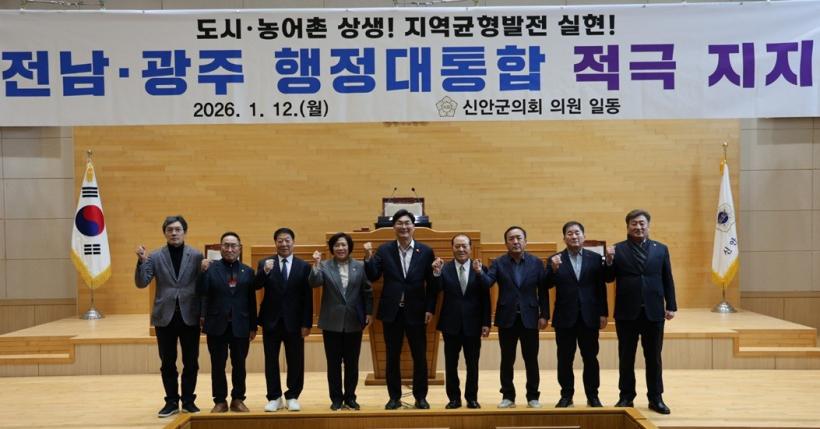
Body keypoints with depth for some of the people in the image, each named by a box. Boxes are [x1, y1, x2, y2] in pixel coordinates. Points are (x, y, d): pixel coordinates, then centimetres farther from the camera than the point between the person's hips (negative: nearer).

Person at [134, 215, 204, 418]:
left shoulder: (196, 255, 0)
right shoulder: (155, 256, 2)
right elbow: (141, 283, -4)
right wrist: (142, 261, -19)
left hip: (189, 316, 0)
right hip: (165, 316, 1)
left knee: (191, 362, 6)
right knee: (167, 363, 8)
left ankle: (188, 401, 18)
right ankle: (171, 402, 18)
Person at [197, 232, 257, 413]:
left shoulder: (248, 271, 5)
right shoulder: (211, 268, 0)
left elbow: (252, 301, 5)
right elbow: (201, 292, -12)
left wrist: (253, 326, 4)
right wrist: (203, 272, -25)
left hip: (240, 326, 1)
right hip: (217, 325, -1)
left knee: (239, 365, 8)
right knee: (218, 365, 6)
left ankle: (238, 399, 19)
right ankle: (220, 401, 16)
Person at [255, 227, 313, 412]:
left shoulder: (303, 266, 0)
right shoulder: (265, 263, 2)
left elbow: (308, 298, -2)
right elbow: (256, 286, -13)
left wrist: (306, 323, -6)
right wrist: (265, 271, -31)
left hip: (294, 321, -1)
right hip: (271, 320, 1)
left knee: (295, 361, 5)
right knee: (271, 360, 7)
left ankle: (292, 397, 18)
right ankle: (274, 398, 18)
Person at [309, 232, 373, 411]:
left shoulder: (360, 266, 3)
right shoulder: (324, 266, 2)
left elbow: (368, 291, 4)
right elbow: (314, 283, -14)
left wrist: (368, 313, 0)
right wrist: (316, 264, -23)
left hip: (354, 322, 1)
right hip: (332, 322, -1)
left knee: (352, 362, 8)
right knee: (333, 363, 5)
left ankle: (350, 397, 19)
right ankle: (336, 398, 15)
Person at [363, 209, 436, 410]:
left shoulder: (426, 252, -1)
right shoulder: (384, 250, 1)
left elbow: (431, 283, -1)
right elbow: (373, 277, -4)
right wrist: (368, 258, -19)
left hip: (416, 312, 0)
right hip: (392, 311, 1)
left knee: (420, 357, 7)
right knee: (392, 357, 8)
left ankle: (420, 397, 19)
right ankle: (394, 397, 19)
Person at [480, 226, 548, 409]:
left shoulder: (536, 263, 2)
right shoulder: (498, 263, 1)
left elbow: (543, 291, 2)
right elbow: (487, 283, -13)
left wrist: (544, 315, -3)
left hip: (529, 318, 0)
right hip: (506, 318, 0)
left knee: (531, 360, 6)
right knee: (507, 360, 7)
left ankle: (533, 396, 16)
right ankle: (508, 396, 16)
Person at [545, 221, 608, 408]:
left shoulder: (595, 258, 4)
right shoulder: (555, 260, 3)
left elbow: (601, 287, 3)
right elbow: (548, 285, -7)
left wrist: (603, 313, -1)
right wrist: (554, 269, -24)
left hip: (589, 317, 0)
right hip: (565, 317, 0)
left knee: (590, 358, 6)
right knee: (564, 359, 6)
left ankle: (592, 396, 17)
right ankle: (566, 396, 16)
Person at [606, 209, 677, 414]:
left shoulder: (661, 249, 7)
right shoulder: (618, 249, 1)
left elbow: (668, 280, 7)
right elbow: (609, 279, -1)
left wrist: (671, 306, 2)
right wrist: (609, 261, -19)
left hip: (653, 312, 1)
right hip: (626, 312, -1)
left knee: (653, 357, 8)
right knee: (626, 357, 8)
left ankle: (656, 398, 18)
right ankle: (626, 396, 18)